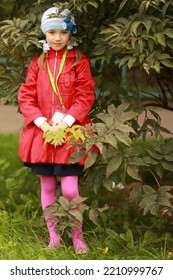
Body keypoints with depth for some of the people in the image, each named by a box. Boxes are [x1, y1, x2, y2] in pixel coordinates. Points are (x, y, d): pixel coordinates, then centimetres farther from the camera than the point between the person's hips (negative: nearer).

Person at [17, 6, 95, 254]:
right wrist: (43, 123, -10)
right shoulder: (37, 63, 9)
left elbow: (85, 96, -5)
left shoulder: (79, 61, 1)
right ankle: (53, 236, 21)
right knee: (47, 187, 8)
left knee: (70, 189, -7)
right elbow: (26, 97, 5)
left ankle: (78, 236, 12)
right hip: (43, 133, 3)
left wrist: (65, 123, -15)